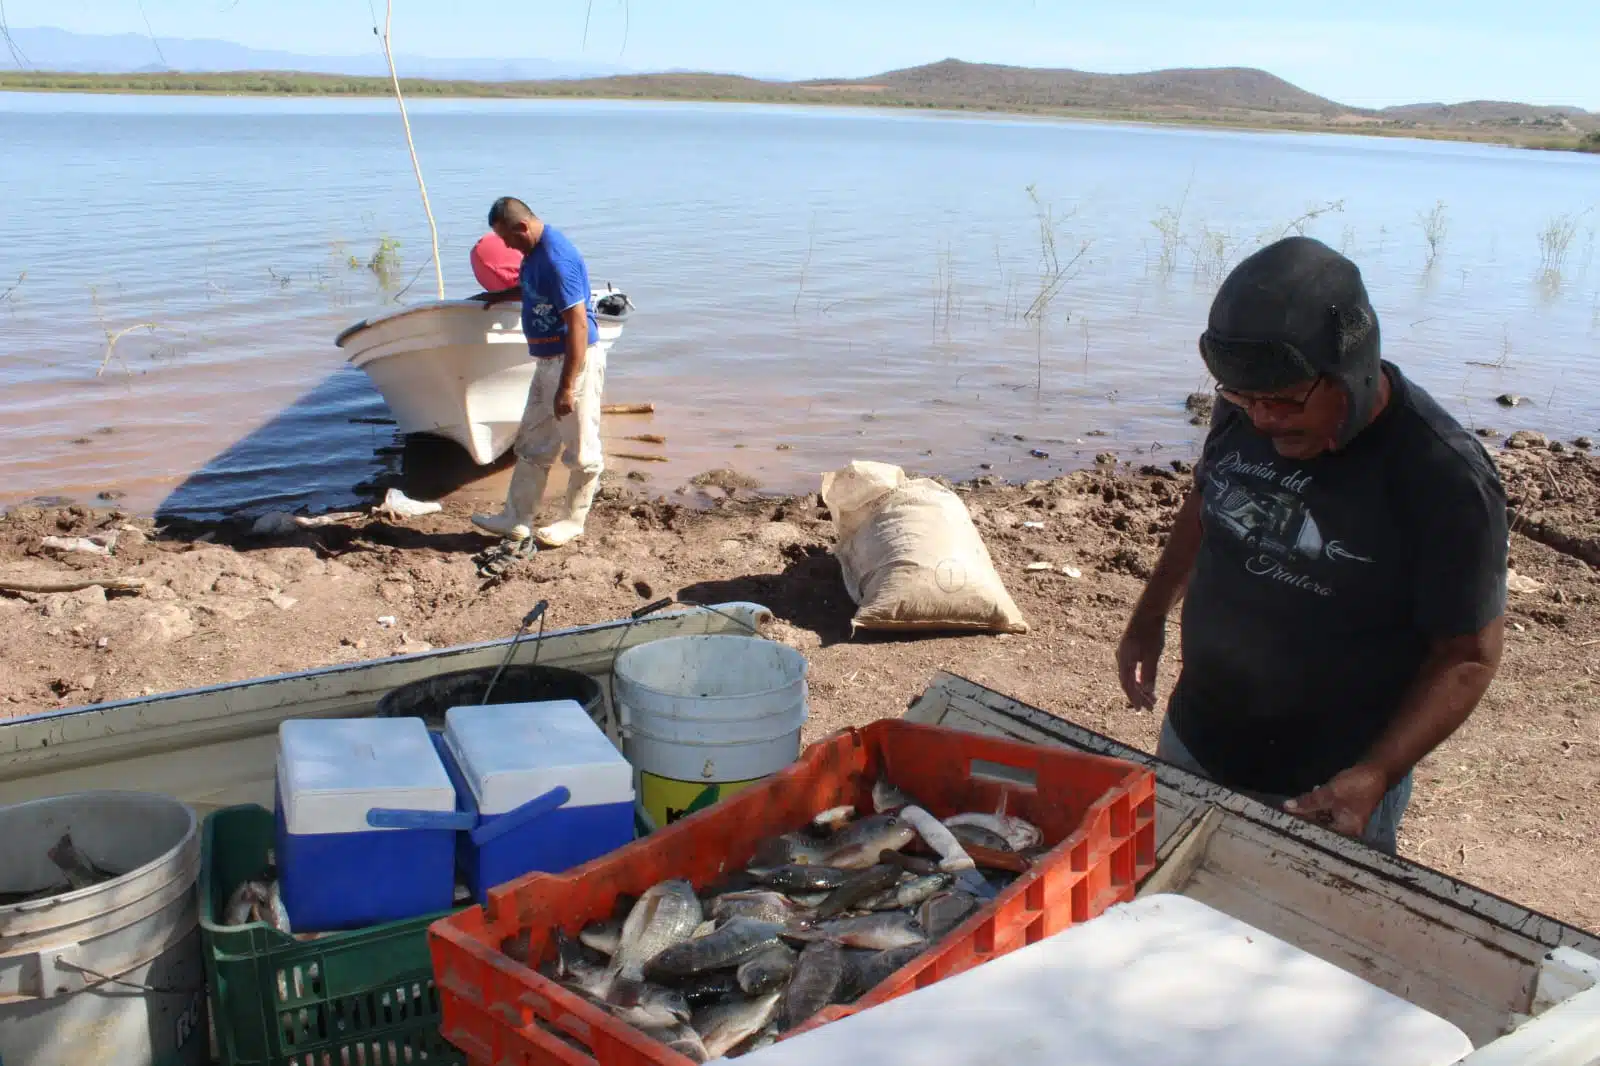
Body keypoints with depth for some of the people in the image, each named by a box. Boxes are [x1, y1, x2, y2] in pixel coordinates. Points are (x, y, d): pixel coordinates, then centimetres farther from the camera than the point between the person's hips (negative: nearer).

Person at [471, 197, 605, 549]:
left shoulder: (558, 259, -24)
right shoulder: (535, 251, 6)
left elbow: (578, 325, -26)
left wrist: (567, 387, -26)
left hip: (575, 361, -11)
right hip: (547, 361, 11)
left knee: (581, 450, 5)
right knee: (531, 445, 14)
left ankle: (572, 522, 17)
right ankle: (516, 519, 21)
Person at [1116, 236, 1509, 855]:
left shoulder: (1446, 479, -23)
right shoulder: (1243, 412, -8)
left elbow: (1469, 657, -17)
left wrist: (1374, 776, -26)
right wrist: (1150, 616, 11)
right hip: (1192, 745, 5)